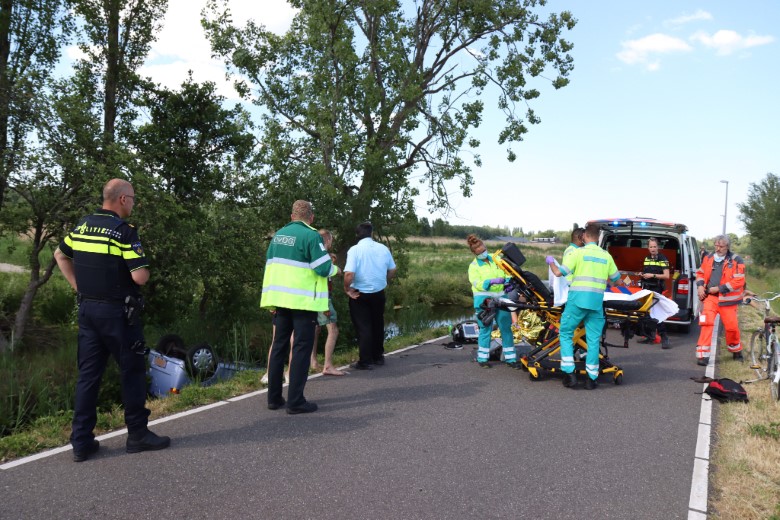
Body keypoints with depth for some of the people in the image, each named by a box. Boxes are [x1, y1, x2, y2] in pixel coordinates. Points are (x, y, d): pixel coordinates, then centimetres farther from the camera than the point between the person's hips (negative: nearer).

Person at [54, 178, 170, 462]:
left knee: (88, 374, 10)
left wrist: (78, 285, 17)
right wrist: (145, 269, 2)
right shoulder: (124, 231, -15)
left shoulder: (81, 226, 8)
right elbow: (140, 277, -21)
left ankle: (81, 441, 14)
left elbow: (60, 255, 22)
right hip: (117, 311, -7)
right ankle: (138, 434, 14)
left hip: (87, 308, 7)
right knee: (132, 371, 5)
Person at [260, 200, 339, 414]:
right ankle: (295, 401, 1)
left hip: (281, 299, 7)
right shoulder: (311, 236, -11)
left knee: (279, 346, 14)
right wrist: (335, 269, 7)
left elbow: (270, 265, 15)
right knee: (302, 349, 0)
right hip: (304, 300, -6)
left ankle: (274, 398, 19)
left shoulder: (278, 235, 10)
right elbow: (323, 268, -15)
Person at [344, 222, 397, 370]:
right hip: (379, 293, 4)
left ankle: (365, 361, 5)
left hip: (360, 295, -4)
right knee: (377, 325, 19)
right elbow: (392, 270, 8)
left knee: (363, 327, 4)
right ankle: (378, 356, 29)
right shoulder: (383, 248, -1)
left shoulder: (355, 250, -16)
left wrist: (347, 289, -9)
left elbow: (349, 274, -25)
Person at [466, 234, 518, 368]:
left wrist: (508, 281, -5)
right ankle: (483, 358, 13)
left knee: (506, 327, 5)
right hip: (484, 300, -4)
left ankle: (510, 358, 13)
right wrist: (492, 281, -28)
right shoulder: (473, 266, -2)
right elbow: (477, 284, -13)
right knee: (485, 329, 1)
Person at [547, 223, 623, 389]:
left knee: (566, 333, 9)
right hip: (596, 301, 3)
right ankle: (591, 377, 11)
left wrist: (550, 262, 14)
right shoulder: (606, 256, 11)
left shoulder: (578, 252, -1)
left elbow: (559, 272, -6)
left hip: (578, 299, -3)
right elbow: (617, 281, 19)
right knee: (594, 339, 9)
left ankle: (569, 373, 2)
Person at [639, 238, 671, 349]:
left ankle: (664, 338, -10)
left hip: (656, 289, -7)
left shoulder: (663, 259, -7)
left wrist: (653, 275, -18)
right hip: (646, 288, 7)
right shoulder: (646, 258, 13)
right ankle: (650, 336, 17)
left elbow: (666, 276, -12)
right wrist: (643, 275, 7)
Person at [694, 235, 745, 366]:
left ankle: (736, 351, 32)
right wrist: (700, 286, 2)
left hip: (726, 299, -2)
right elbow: (700, 273, 21)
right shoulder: (708, 258, 9)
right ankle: (703, 355, -9)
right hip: (709, 297, 2)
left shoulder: (736, 261, -5)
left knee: (732, 326, 4)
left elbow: (739, 281, -11)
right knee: (707, 323, -11)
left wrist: (719, 288, -14)